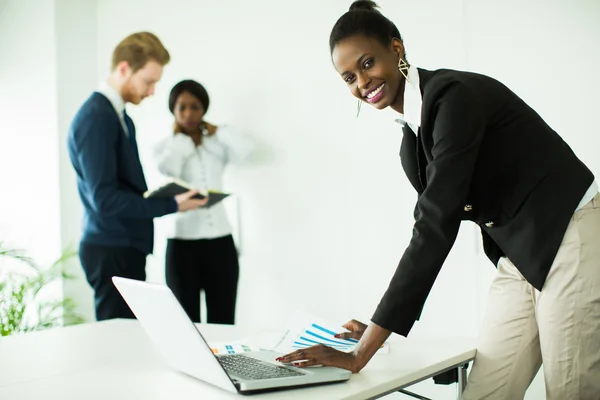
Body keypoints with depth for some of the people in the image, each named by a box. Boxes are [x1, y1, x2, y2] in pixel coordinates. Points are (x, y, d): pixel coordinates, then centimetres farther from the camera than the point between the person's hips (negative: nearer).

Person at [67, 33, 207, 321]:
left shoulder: (120, 117, 12)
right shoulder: (96, 118, -16)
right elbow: (105, 199, -22)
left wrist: (166, 198, 1)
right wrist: (171, 205, -16)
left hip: (124, 246, 9)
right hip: (112, 251, -9)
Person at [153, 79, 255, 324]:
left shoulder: (216, 145, 8)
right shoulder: (165, 146, 6)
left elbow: (246, 149, -11)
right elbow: (168, 169, -16)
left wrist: (215, 130, 4)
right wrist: (181, 137, 1)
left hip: (220, 242, 1)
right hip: (182, 243, -1)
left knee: (223, 324, 4)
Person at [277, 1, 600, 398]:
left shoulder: (453, 95, -19)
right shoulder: (411, 144, 7)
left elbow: (436, 225, -26)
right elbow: (435, 224, 13)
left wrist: (361, 354, -26)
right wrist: (377, 329, 11)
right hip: (520, 258, 8)